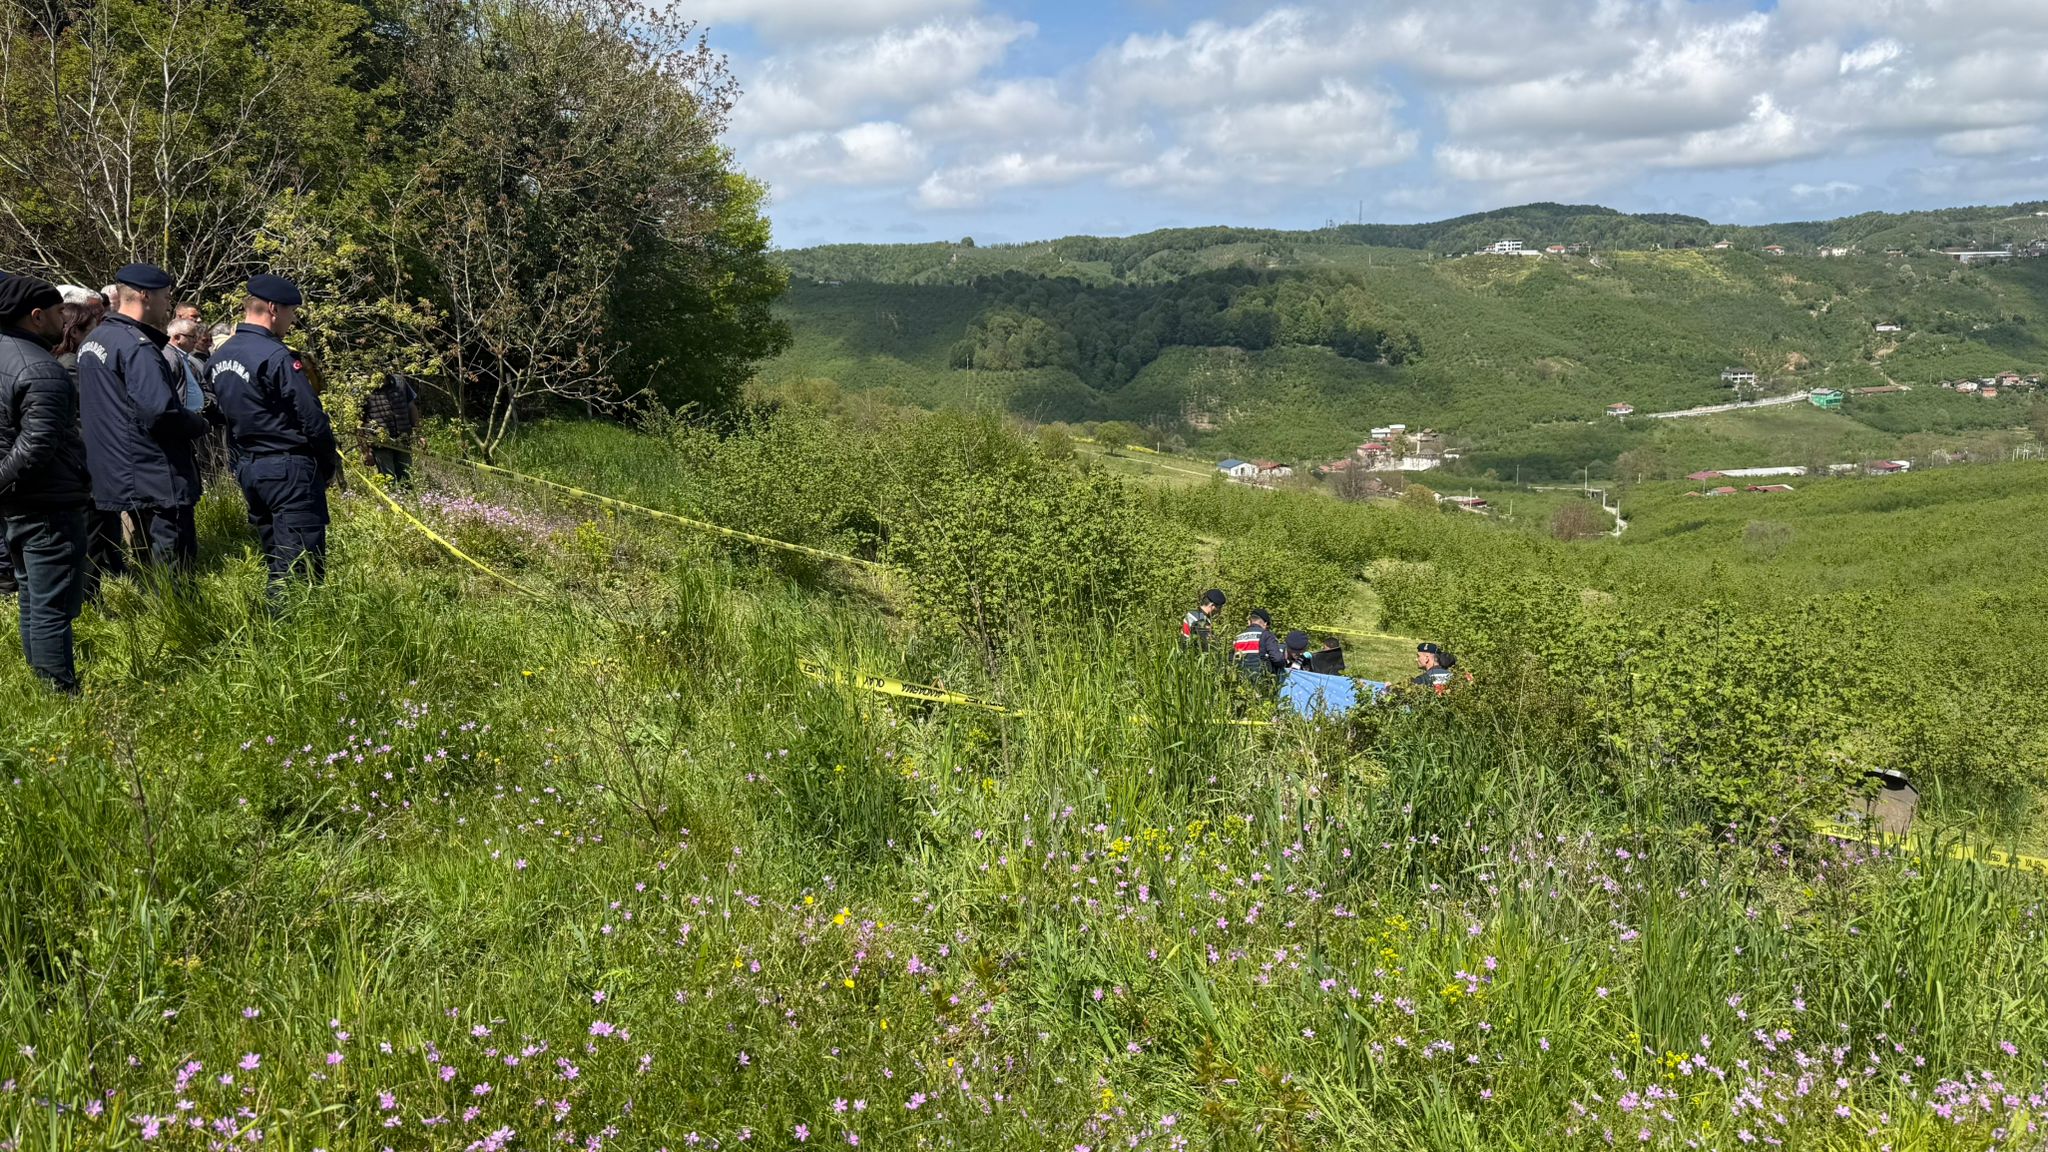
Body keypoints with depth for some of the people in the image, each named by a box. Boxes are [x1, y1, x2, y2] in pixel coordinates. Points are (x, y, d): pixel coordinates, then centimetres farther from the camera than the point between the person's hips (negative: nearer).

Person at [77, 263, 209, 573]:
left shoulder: (93, 341, 14)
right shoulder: (137, 347, -17)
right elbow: (160, 413, -27)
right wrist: (200, 424, -8)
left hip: (115, 476, 10)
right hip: (157, 483, -10)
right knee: (175, 570, -5)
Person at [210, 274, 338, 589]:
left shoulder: (219, 357, 11)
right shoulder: (276, 357, -16)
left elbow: (223, 414, 16)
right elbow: (312, 418, -16)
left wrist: (247, 456, 21)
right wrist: (331, 461, -1)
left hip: (246, 468, 9)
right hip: (289, 469, -9)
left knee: (275, 563, 16)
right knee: (301, 567, -7)